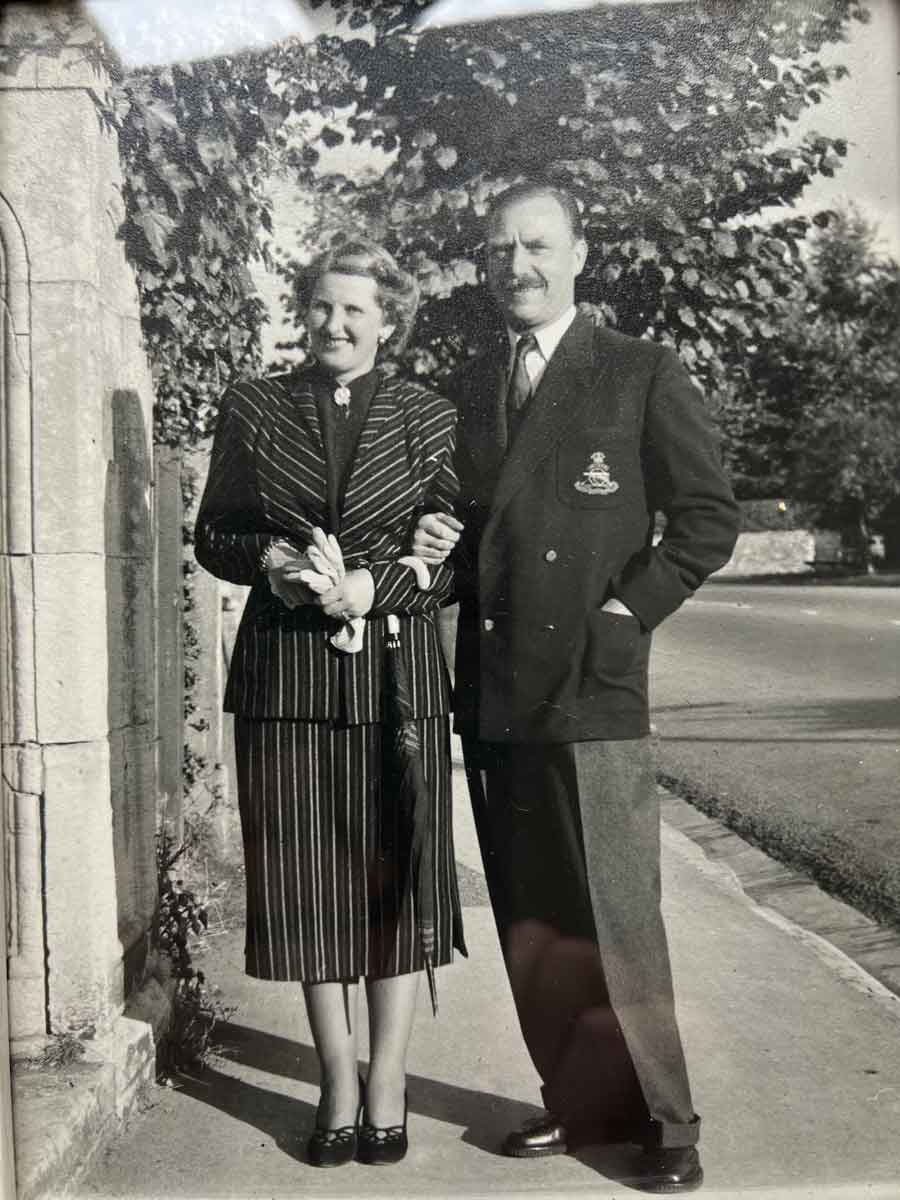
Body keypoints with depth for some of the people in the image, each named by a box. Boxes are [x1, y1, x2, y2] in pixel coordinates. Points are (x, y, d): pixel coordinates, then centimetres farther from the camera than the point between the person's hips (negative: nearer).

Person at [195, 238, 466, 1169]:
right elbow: (212, 535, 10)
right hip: (284, 673, 1)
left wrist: (368, 586, -14)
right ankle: (339, 1087, 20)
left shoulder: (430, 419, 4)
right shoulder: (252, 409, 8)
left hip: (396, 672, -1)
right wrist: (268, 560, -11)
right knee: (306, 881, 6)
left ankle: (386, 1088, 16)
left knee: (394, 875, 4)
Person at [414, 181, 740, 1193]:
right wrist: (438, 547, 2)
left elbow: (709, 517, -1)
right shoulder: (466, 388, 15)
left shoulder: (642, 375, 1)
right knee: (527, 919, 11)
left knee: (612, 917, -3)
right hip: (490, 690, 5)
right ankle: (577, 1101, 26)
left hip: (592, 688, -5)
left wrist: (628, 611, -9)